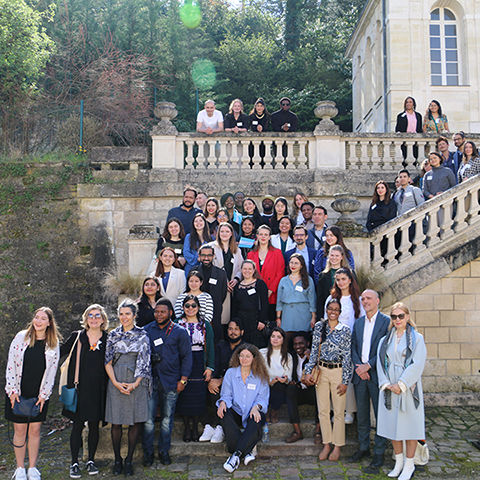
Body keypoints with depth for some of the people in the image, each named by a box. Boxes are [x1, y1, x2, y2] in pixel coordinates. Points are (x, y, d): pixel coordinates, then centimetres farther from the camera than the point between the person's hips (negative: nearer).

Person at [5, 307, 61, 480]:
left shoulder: (54, 344, -1)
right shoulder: (21, 337, -4)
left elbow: (52, 371, 2)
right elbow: (11, 365, -3)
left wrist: (43, 395, -3)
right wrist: (13, 391, -8)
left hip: (39, 395, 1)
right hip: (19, 393, -1)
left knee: (35, 430, 6)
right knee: (20, 430, 4)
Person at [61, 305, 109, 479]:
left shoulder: (107, 340, 2)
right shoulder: (77, 337, 2)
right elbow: (60, 352, 9)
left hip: (98, 390, 1)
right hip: (79, 388, 0)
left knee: (94, 425, 9)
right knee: (78, 425, 3)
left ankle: (91, 461, 23)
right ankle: (74, 463, 14)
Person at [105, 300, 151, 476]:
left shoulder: (142, 335, 3)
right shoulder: (113, 335, 8)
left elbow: (144, 362, 0)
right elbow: (108, 362, 6)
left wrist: (135, 383, -9)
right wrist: (116, 383, -7)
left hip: (136, 382, -1)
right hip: (116, 382, 1)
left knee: (135, 421, 2)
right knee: (116, 422, 4)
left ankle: (129, 460, 15)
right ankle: (117, 460, 19)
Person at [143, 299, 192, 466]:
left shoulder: (180, 332, 2)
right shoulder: (147, 330, 8)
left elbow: (186, 357, 3)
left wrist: (183, 380, -2)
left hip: (170, 382, -1)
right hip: (150, 379, 1)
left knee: (167, 418, 7)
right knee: (148, 418, 0)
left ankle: (164, 451, 22)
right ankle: (147, 452, 14)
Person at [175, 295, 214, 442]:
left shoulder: (205, 325, 7)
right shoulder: (177, 324, 5)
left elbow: (210, 348, 6)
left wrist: (210, 367, -2)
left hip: (199, 364, 0)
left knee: (198, 396, 2)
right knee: (184, 397, 1)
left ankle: (195, 427, 17)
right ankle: (187, 427, 16)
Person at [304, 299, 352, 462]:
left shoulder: (345, 330, -5)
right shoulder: (319, 327, 3)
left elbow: (347, 356, -5)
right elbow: (314, 351, 5)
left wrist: (345, 381, -8)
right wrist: (308, 371, -3)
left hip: (338, 371, -3)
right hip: (321, 371, 3)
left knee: (338, 411, 3)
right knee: (323, 410, 8)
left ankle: (337, 446, 17)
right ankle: (326, 444, 21)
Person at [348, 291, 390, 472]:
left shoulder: (386, 321, -6)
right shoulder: (358, 323, 12)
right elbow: (353, 347, 10)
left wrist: (368, 365, -15)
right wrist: (358, 367, -6)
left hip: (377, 374, -5)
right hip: (360, 375, 5)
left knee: (381, 415, 4)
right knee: (361, 415, 13)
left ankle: (379, 452, 16)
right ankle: (363, 448, 27)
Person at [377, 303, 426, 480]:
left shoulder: (417, 339, -2)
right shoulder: (385, 340, 10)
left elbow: (417, 365, -10)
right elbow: (381, 363, 6)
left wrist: (401, 384, -16)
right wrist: (386, 384, -9)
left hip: (408, 387, -4)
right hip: (389, 388, 4)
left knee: (409, 424, 1)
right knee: (392, 424, 8)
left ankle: (409, 464, 15)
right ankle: (398, 462, 23)